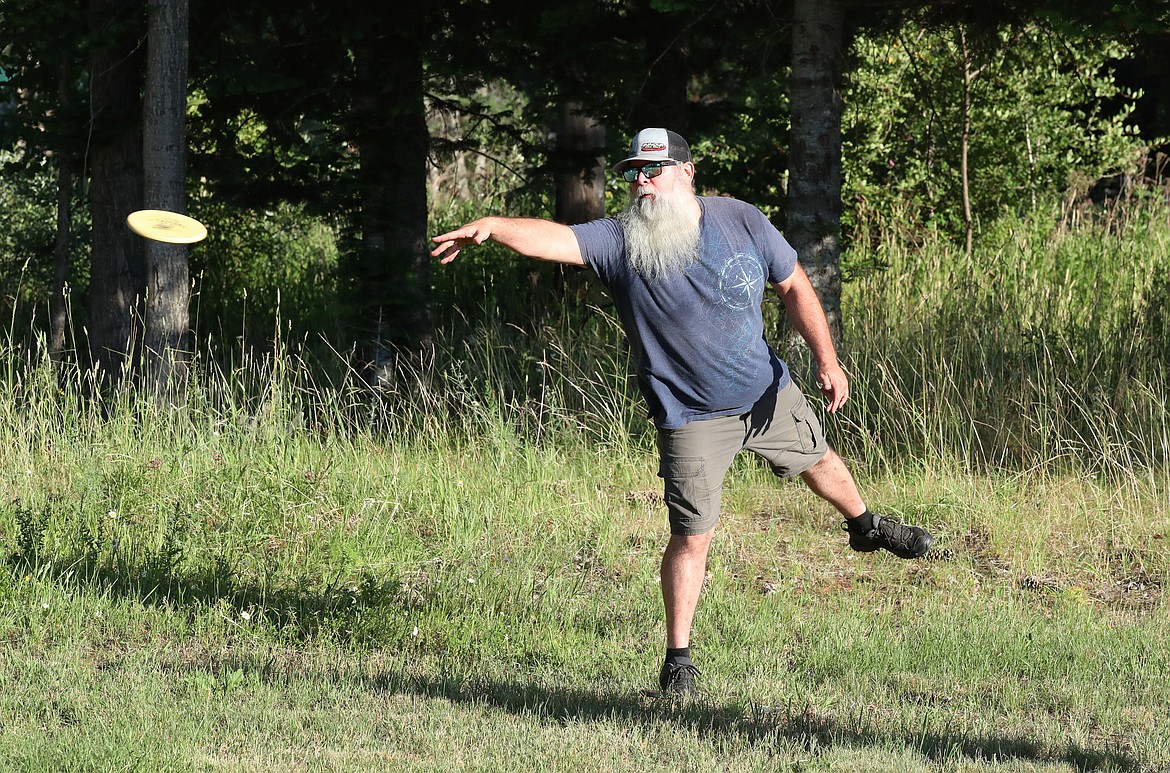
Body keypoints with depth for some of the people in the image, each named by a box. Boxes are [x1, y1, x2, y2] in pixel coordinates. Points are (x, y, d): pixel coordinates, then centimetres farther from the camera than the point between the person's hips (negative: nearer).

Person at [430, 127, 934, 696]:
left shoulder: (741, 222, -11)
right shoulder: (618, 242, -18)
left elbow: (793, 287, -1)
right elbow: (553, 239, -34)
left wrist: (827, 361, -6)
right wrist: (492, 227, -53)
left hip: (768, 392, 3)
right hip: (691, 417, -3)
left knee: (816, 459, 27)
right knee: (691, 536, -6)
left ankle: (866, 526, 60)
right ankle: (678, 658, 8)